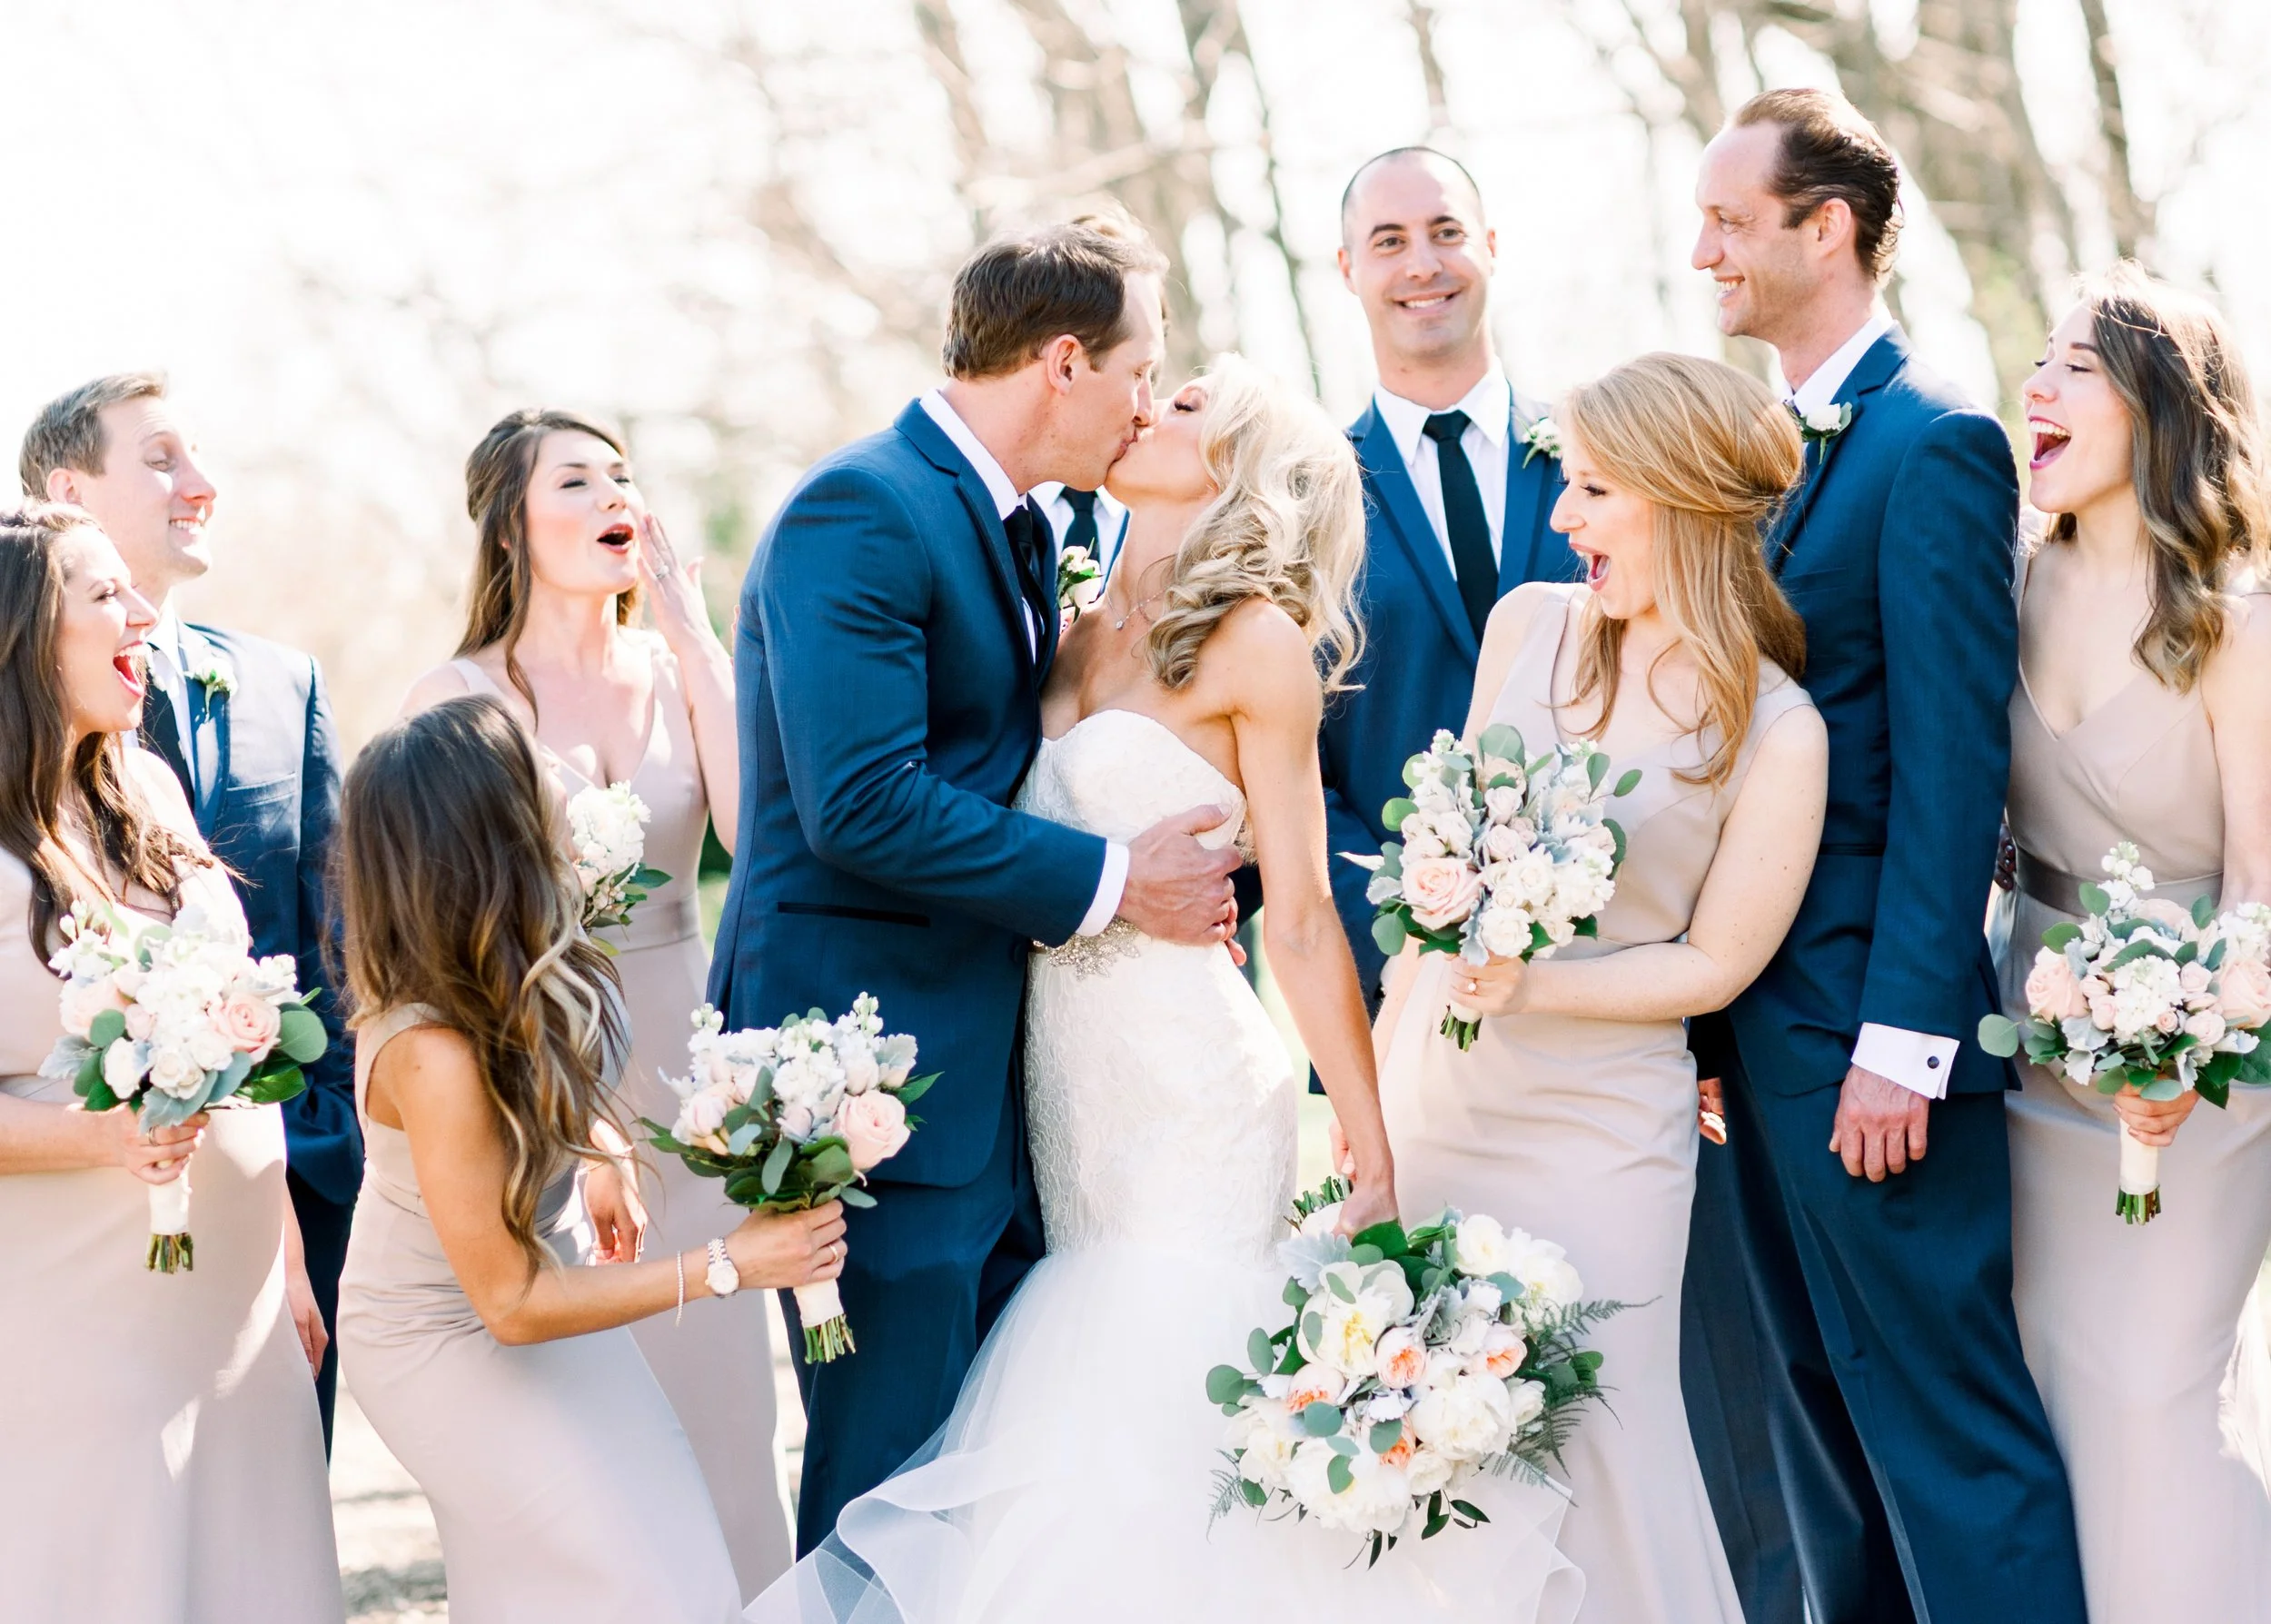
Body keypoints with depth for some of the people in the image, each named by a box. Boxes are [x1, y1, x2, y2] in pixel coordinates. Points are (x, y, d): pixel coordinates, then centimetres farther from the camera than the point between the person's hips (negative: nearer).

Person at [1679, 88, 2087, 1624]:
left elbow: (1952, 763, -17)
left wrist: (1901, 1040, -20)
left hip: (1871, 1028, -9)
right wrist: (1716, 1012, 10)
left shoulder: (1933, 442, -12)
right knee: (1819, 1421, 15)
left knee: (1948, 1429, -4)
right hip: (1766, 1021, 9)